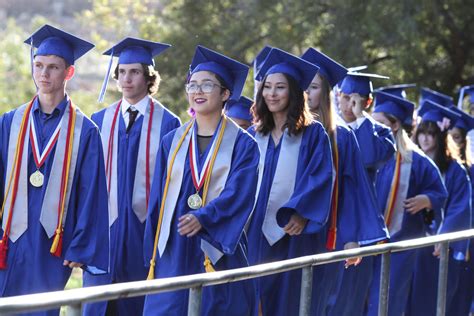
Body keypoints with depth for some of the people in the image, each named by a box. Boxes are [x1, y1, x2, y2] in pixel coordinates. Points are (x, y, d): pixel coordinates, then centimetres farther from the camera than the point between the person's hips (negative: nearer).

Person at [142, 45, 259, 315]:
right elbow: (158, 200, 11)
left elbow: (239, 195, -12)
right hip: (174, 253, 3)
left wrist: (202, 217, -28)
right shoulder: (172, 142, 11)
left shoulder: (242, 144, 1)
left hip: (218, 252, -3)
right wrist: (153, 254, 6)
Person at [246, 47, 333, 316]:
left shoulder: (313, 133, 0)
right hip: (257, 230, 4)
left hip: (294, 230, -4)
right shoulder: (254, 135, 13)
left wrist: (301, 213, -22)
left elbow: (321, 177, -9)